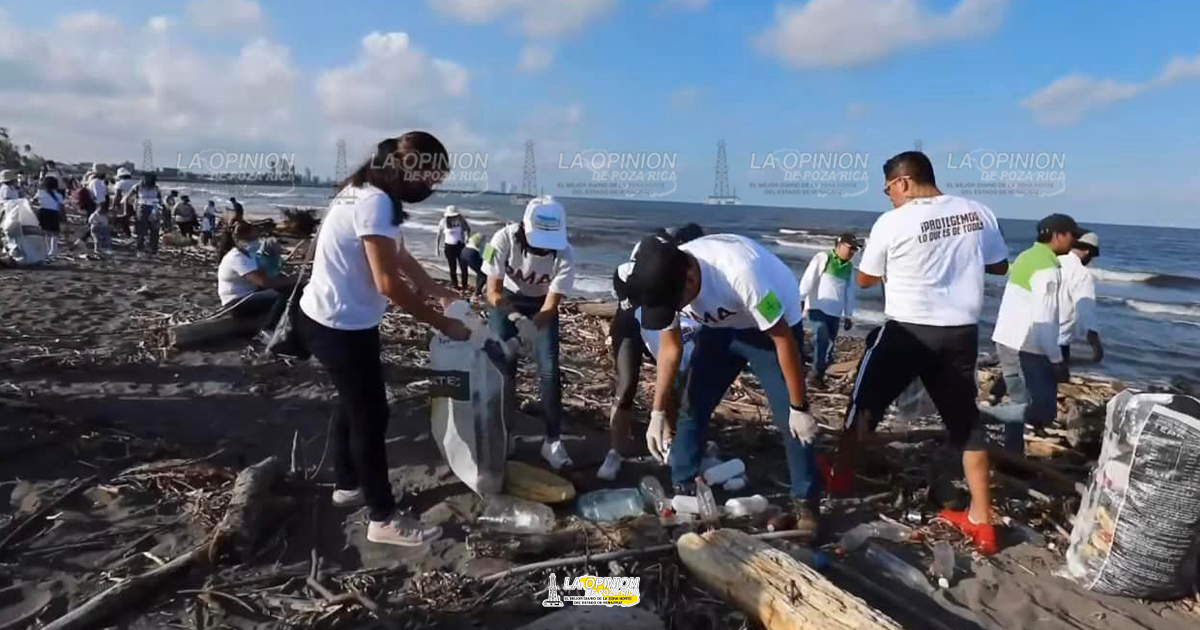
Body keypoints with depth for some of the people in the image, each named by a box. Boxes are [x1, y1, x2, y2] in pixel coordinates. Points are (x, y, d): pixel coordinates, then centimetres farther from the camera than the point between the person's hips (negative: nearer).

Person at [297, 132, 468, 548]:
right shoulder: (375, 203, -24)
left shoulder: (368, 193, 8)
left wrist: (441, 291, 11)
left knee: (354, 404, 23)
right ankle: (384, 519, 11)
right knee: (371, 416, -1)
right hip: (341, 327, -10)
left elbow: (400, 256, 15)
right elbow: (389, 284, -27)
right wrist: (443, 324, -19)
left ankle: (349, 485, 41)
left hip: (333, 320, 10)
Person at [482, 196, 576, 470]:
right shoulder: (504, 239, -32)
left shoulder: (565, 254, -31)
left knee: (549, 369, -7)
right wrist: (515, 317, -47)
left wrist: (532, 326, -46)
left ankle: (553, 440, 5)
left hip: (541, 304, 0)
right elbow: (493, 291, -29)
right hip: (505, 300, 0)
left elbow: (551, 304, -27)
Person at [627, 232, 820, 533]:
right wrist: (658, 411, -6)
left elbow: (783, 340, -29)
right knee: (693, 407, 1)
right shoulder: (665, 280, -23)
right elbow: (670, 346, -6)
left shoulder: (740, 273, -42)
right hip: (720, 327, 5)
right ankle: (682, 492, 15)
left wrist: (799, 408, -22)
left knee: (792, 421, -8)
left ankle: (807, 505, 10)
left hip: (773, 325, -5)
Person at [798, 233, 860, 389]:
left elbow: (849, 292, 20)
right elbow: (808, 279, -7)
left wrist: (848, 315, 19)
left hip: (835, 312, 6)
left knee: (830, 344, 4)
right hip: (818, 307, -6)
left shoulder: (849, 268, 15)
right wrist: (800, 300, -12)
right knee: (822, 339, -19)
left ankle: (818, 374, 14)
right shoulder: (822, 258, -3)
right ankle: (815, 374, -10)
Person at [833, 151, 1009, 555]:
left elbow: (864, 280, 0)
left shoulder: (892, 222, -10)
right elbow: (999, 266, 16)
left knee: (866, 401, 15)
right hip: (961, 332, 5)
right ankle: (982, 523, 17)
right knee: (966, 421, 13)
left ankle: (840, 476, 30)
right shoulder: (978, 213, 3)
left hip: (908, 330, -4)